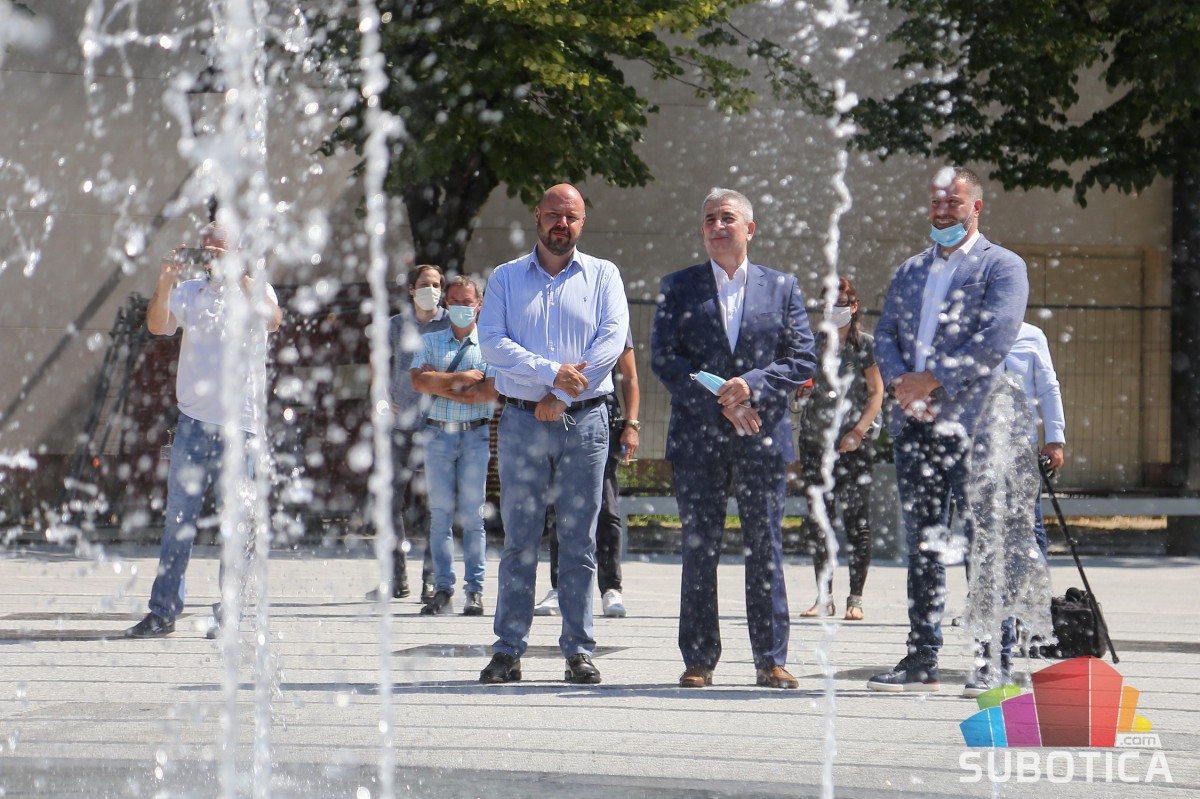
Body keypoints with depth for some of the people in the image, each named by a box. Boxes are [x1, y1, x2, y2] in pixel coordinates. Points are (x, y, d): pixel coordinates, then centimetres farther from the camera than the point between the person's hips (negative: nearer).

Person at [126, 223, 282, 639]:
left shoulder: (255, 291, 4)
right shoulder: (189, 292, 12)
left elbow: (272, 320, -17)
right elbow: (158, 325, -2)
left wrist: (236, 275, -24)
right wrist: (165, 281, -17)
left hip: (239, 427, -2)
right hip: (193, 422, 2)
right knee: (178, 518, 2)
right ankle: (163, 611, 6)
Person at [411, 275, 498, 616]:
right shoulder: (430, 341, 13)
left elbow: (491, 390, -7)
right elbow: (419, 381, -2)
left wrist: (441, 386, -5)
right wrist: (464, 377, -8)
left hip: (476, 436, -2)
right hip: (438, 434, 2)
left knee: (472, 514, -3)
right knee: (440, 514, -1)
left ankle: (475, 591, -1)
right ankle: (442, 590, 0)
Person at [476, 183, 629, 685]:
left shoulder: (602, 276, 9)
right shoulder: (506, 278, 10)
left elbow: (613, 338, -4)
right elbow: (492, 342, -2)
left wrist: (562, 396, -11)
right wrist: (551, 372, -15)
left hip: (584, 421, 0)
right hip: (522, 420, 0)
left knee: (579, 540, 0)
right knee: (519, 537, -1)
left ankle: (578, 651, 3)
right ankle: (508, 651, 0)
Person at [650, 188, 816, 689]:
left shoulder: (782, 287, 11)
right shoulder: (678, 288, 8)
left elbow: (803, 360, 4)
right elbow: (664, 359, -1)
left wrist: (753, 384, -13)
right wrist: (719, 402, -12)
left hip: (763, 440, 0)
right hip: (698, 439, 0)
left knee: (766, 549, 2)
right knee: (699, 550, 0)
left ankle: (771, 660, 7)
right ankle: (698, 661, 5)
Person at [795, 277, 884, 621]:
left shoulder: (866, 344, 1)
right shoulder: (814, 343, 13)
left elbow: (876, 393, -1)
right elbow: (799, 388, 20)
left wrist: (859, 431, -12)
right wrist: (802, 389, -3)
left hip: (854, 443, -4)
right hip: (815, 439, 4)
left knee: (856, 519, -4)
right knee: (816, 520, 3)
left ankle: (855, 598, 0)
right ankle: (824, 596, 10)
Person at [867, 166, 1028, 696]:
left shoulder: (1001, 266, 1)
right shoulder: (909, 272, 21)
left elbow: (996, 338, -11)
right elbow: (885, 335, 15)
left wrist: (931, 379, -13)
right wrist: (900, 383, -6)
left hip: (971, 422, -6)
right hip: (914, 425, 6)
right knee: (921, 544, 7)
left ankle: (993, 662, -3)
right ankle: (921, 659, 11)